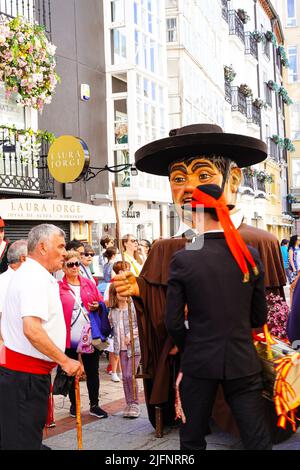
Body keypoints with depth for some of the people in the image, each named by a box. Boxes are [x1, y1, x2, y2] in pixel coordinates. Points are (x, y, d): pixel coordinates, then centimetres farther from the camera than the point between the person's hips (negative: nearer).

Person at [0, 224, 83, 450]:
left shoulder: (28, 274, 16)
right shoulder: (35, 279, -17)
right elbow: (32, 330, -28)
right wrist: (65, 361, -22)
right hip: (25, 374, -10)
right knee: (24, 441, -4)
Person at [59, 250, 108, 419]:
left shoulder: (89, 284, 9)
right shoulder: (58, 287, -3)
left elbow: (101, 303, 15)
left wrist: (97, 307, -7)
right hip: (69, 338, -3)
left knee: (93, 371, 9)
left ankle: (94, 405, 19)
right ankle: (74, 404, 25)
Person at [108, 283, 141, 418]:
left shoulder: (134, 307, -6)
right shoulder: (112, 311, 7)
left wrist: (131, 334, -15)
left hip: (134, 346, -5)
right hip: (121, 347, 5)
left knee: (130, 375, -10)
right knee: (125, 377, 7)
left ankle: (134, 403, 4)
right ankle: (129, 404, 17)